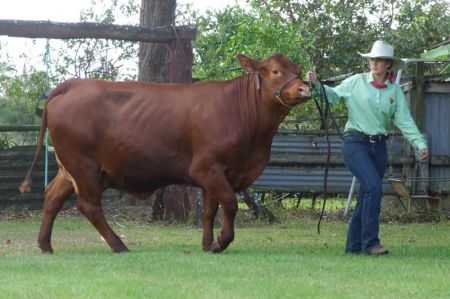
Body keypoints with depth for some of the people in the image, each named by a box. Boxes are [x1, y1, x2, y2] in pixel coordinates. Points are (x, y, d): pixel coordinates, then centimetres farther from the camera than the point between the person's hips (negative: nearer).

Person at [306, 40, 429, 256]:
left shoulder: (395, 91, 6)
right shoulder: (356, 83, -1)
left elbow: (405, 121, 1)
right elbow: (334, 96, 0)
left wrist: (420, 144, -10)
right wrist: (316, 85, -18)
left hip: (379, 147, 5)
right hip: (355, 143, -5)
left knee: (366, 197, 8)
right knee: (374, 187, -20)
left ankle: (353, 245, 18)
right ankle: (370, 242, -16)